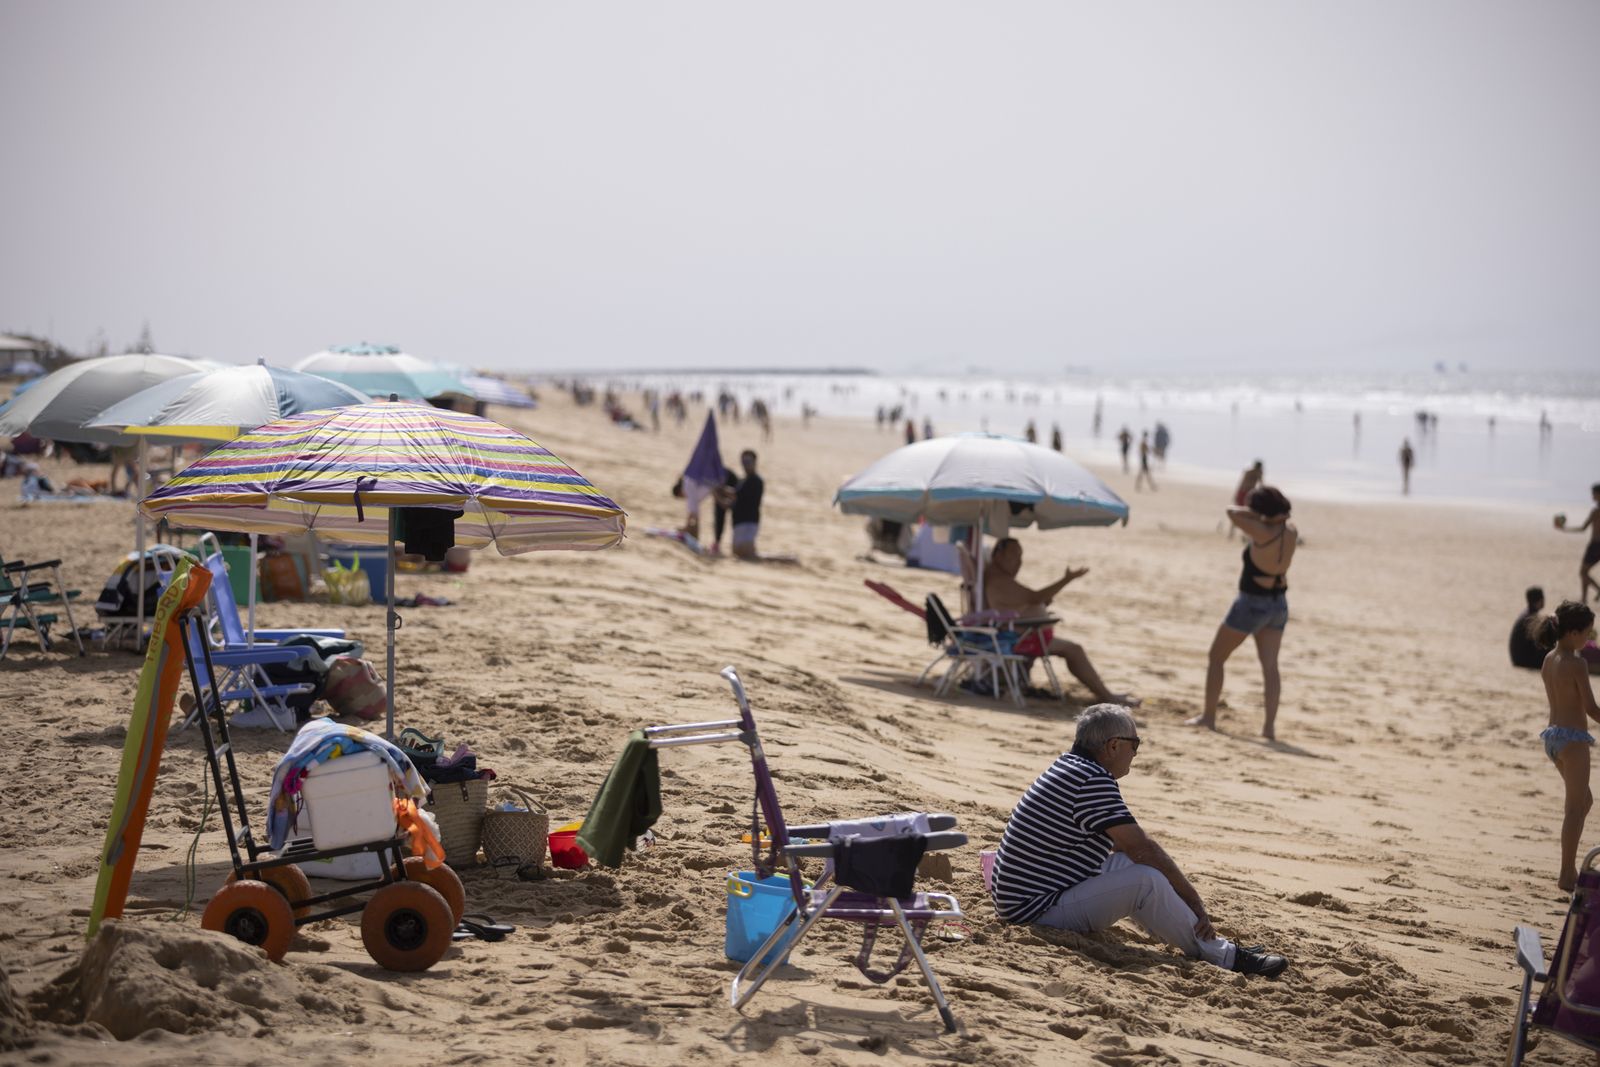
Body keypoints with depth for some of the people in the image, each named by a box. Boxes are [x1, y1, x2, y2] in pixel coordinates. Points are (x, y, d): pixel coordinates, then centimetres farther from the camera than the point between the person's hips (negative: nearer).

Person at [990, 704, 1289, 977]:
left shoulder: (1069, 765, 13)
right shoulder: (1093, 780, -19)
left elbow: (1127, 844, 19)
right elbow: (1142, 848, -18)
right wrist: (1194, 900, -10)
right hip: (1037, 911, -11)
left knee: (1128, 861, 15)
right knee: (1146, 880, -22)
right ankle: (1226, 956, -12)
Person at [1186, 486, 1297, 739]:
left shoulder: (1263, 533, -24)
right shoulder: (1291, 532, -3)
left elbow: (1232, 512, -23)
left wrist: (1257, 515, -12)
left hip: (1252, 602, -7)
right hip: (1278, 603, 7)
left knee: (1216, 658, 9)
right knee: (1270, 665, 4)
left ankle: (1208, 717, 12)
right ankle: (1270, 725, -3)